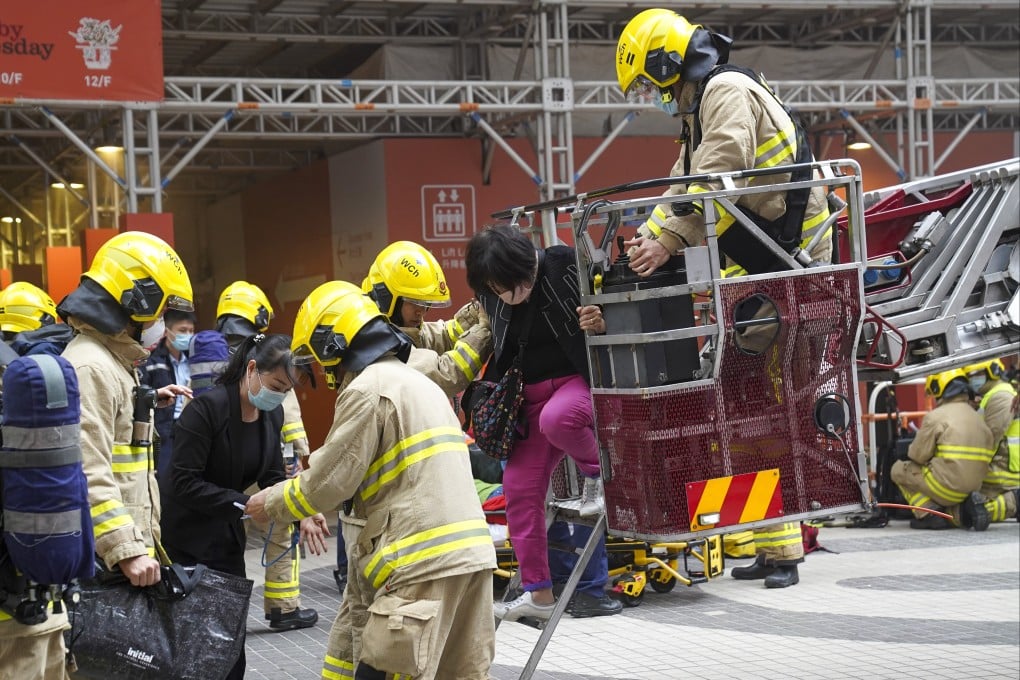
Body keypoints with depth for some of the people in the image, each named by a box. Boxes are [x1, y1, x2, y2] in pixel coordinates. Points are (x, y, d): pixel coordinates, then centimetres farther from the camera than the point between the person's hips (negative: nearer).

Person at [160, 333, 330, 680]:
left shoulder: (272, 414, 0)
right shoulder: (206, 408, -23)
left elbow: (273, 477, 3)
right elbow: (184, 482, -24)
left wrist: (301, 514, -16)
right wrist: (245, 504, -28)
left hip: (227, 534, 7)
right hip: (187, 536, -7)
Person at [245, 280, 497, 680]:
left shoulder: (367, 388, -6)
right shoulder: (417, 383, 24)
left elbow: (329, 481, -6)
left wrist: (271, 504, 11)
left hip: (425, 559, -9)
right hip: (468, 552, 9)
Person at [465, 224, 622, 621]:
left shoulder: (567, 268, -17)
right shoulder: (491, 296, 0)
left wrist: (602, 325, -30)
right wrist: (492, 386, 8)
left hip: (582, 379, -6)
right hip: (531, 395, 6)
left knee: (557, 418, -39)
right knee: (519, 485, -1)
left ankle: (597, 472, -7)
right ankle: (538, 594, 7)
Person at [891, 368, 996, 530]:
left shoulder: (936, 416, -9)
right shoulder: (977, 417, 12)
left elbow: (918, 456, -7)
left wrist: (911, 450, 18)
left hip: (947, 485, -6)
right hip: (973, 486, 7)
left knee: (899, 470, 12)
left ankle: (930, 515, -3)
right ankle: (960, 510, 1)